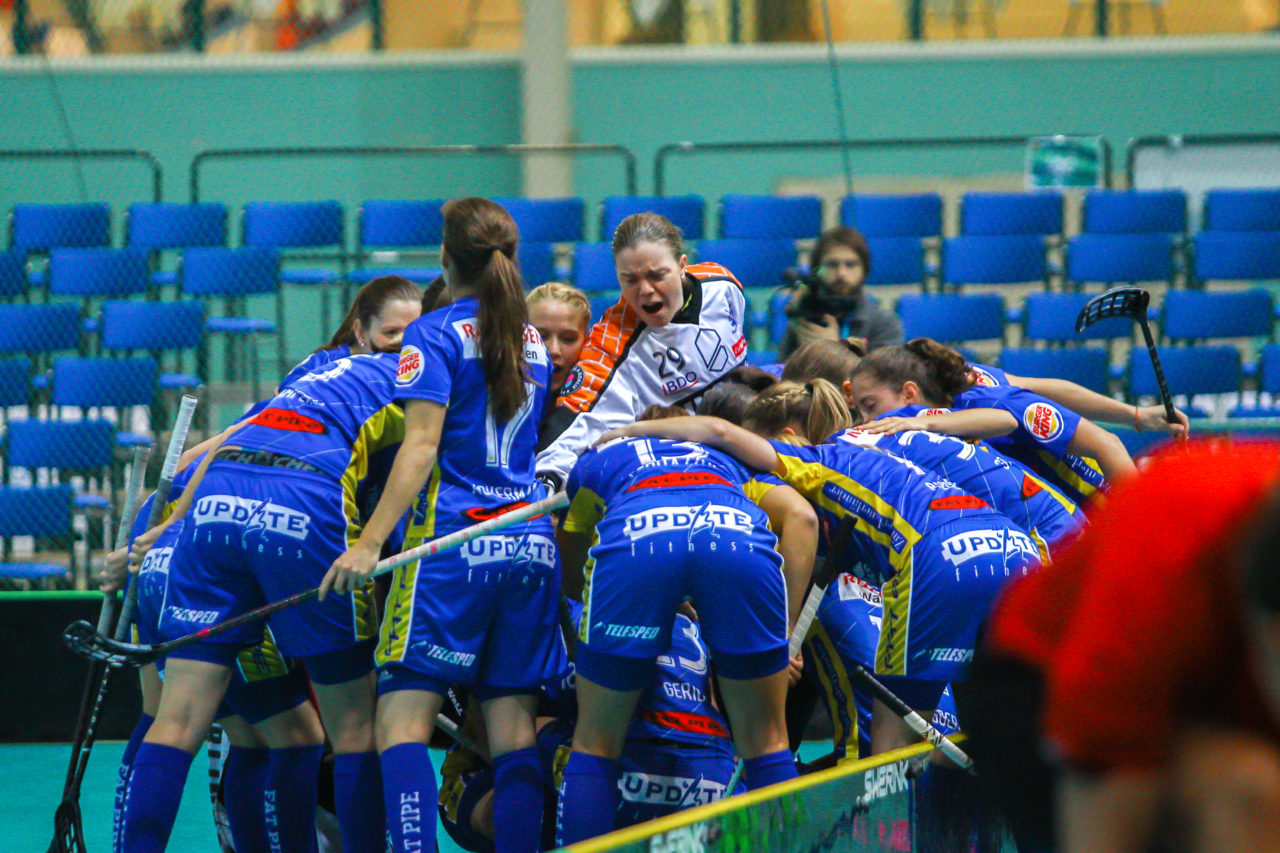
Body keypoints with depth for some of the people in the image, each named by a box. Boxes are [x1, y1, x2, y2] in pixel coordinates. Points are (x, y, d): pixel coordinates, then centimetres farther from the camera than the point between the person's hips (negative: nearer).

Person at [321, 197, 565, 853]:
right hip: (532, 546, 6)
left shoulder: (435, 334, -3)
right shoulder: (532, 341, 16)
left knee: (402, 720, -8)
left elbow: (421, 447, -12)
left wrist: (370, 540, -16)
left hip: (454, 538, -6)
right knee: (513, 731, 3)